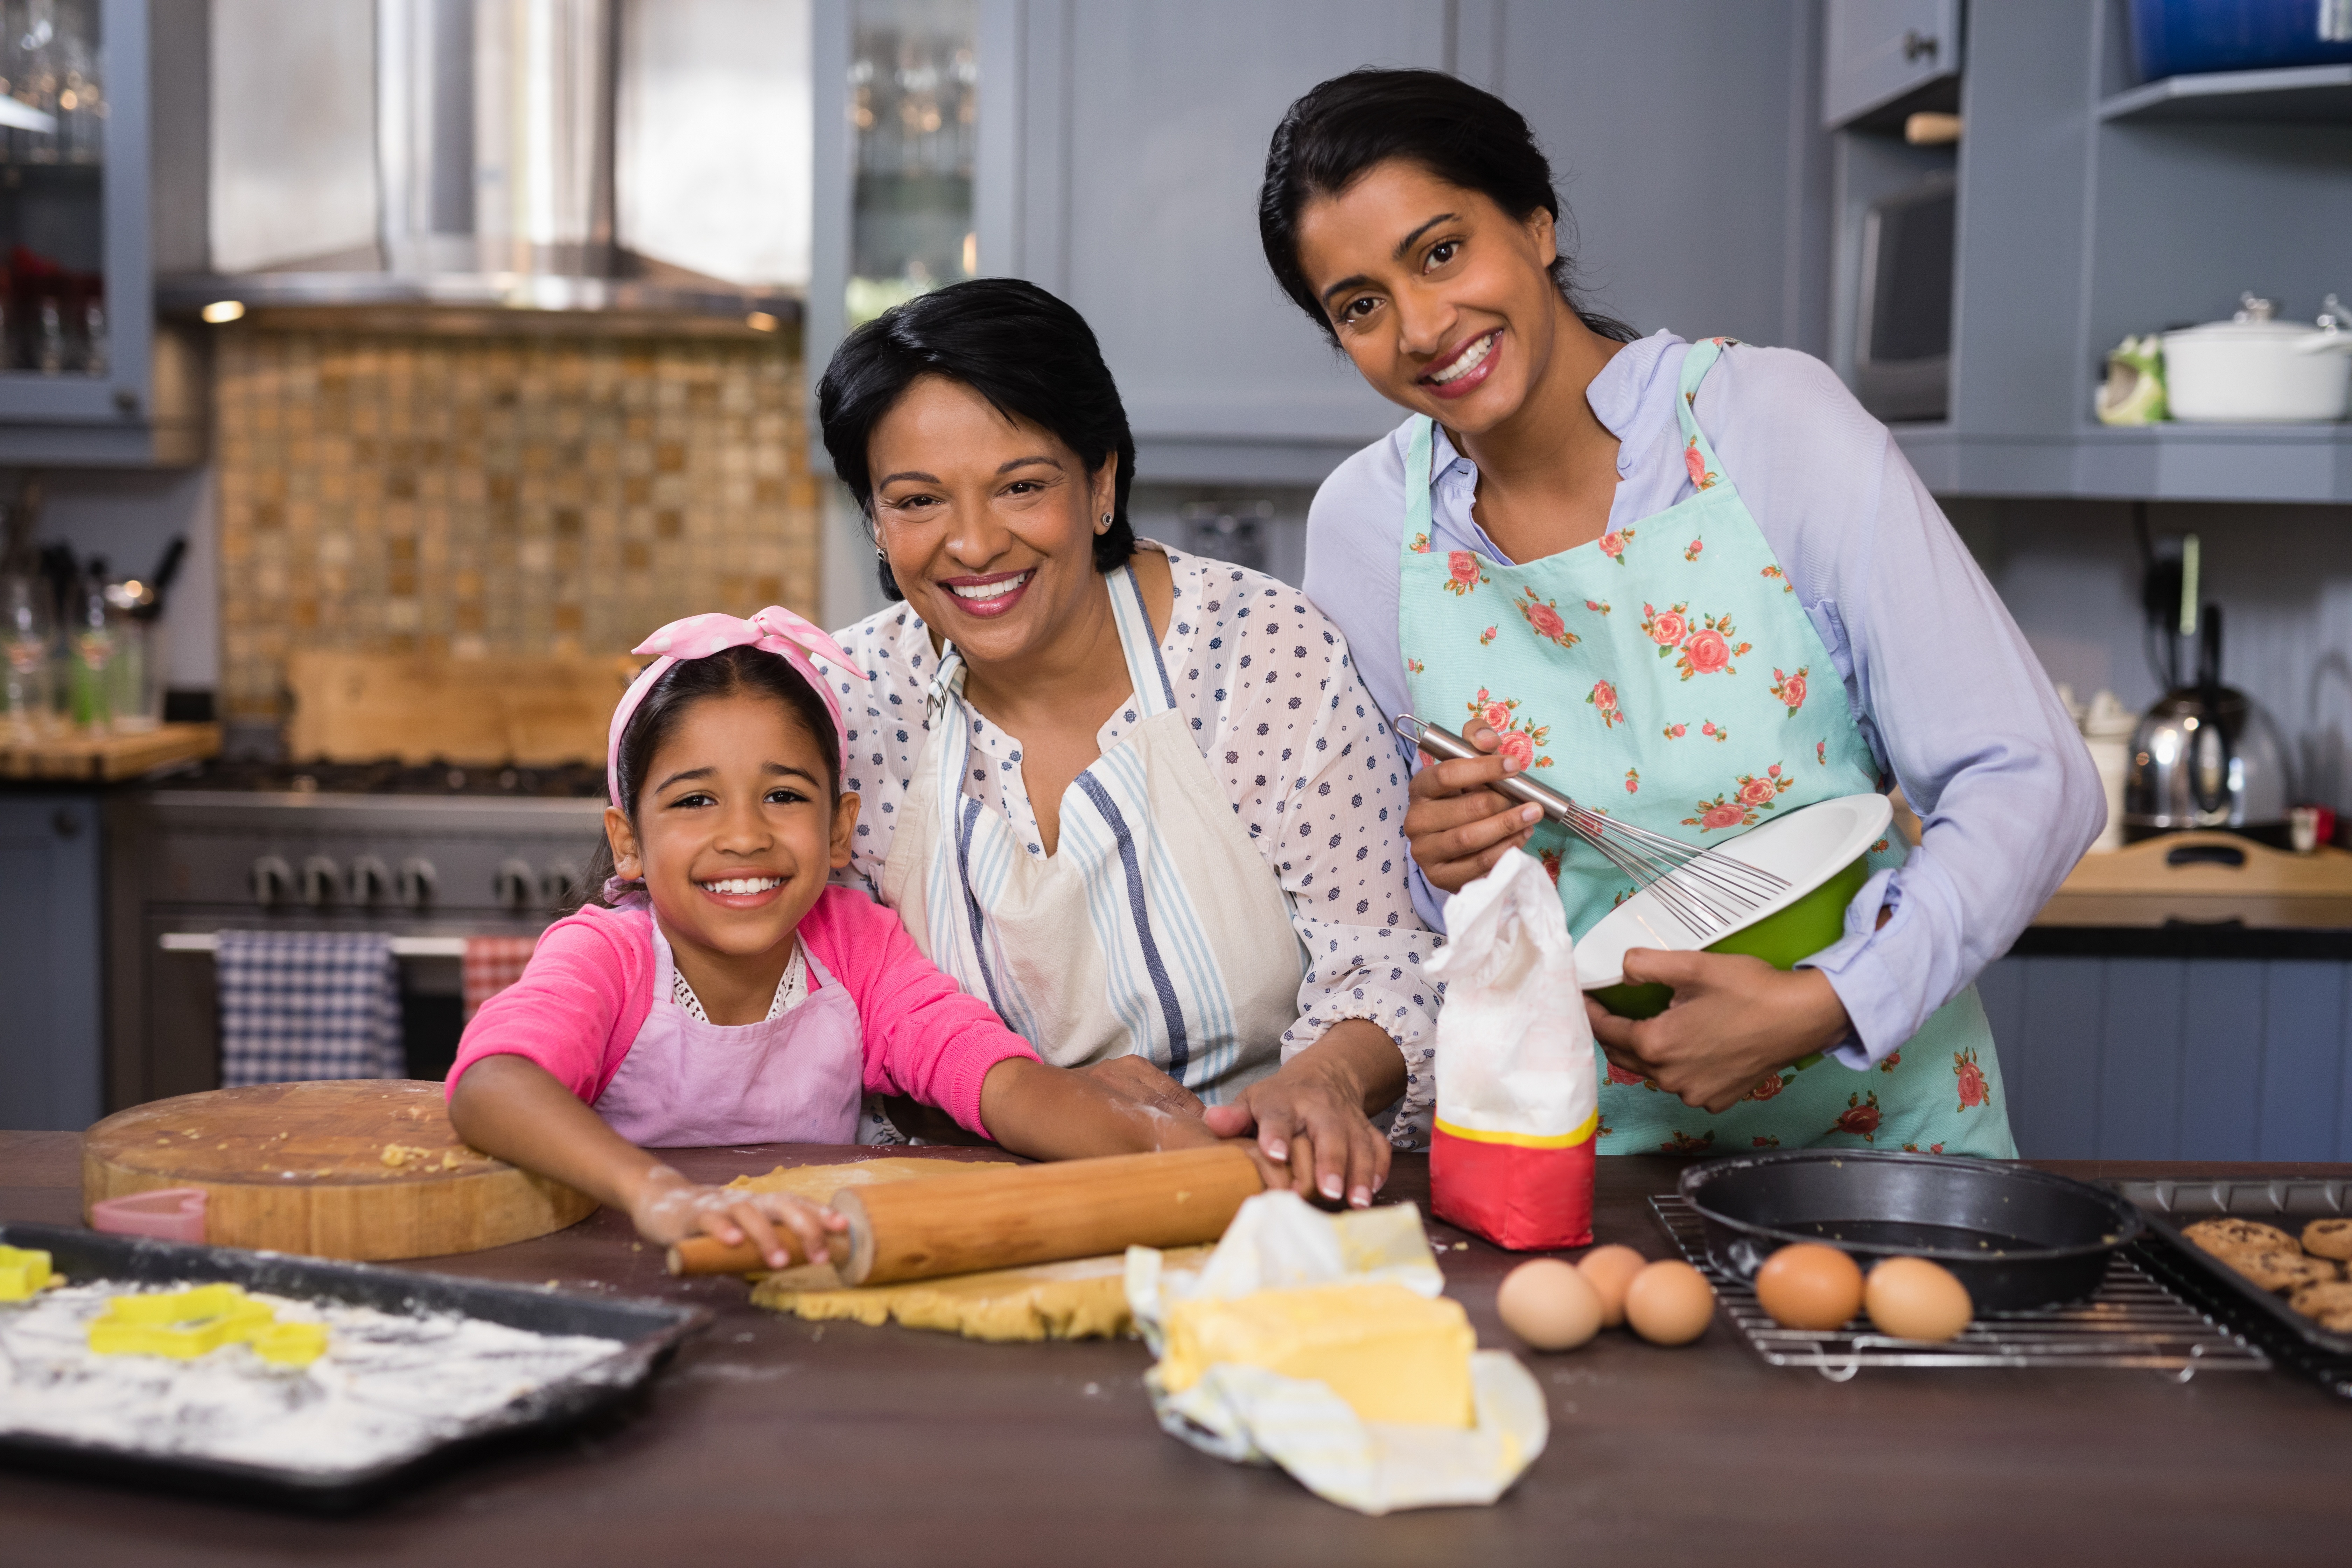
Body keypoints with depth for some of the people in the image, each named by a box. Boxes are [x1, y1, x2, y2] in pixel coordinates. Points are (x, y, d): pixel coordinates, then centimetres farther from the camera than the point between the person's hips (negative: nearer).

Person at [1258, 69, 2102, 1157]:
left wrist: (1823, 1005, -22)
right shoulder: (1362, 526, -1)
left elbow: (2031, 783, -10)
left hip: (1877, 1109, -2)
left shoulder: (1770, 418, -10)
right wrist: (1439, 874, -12)